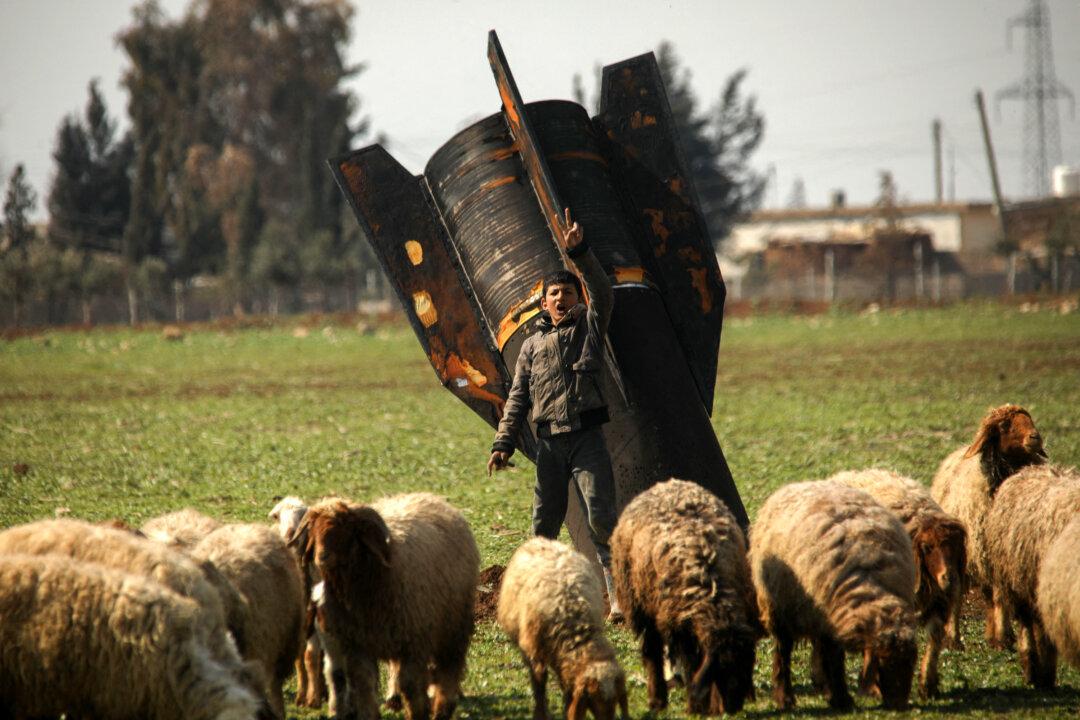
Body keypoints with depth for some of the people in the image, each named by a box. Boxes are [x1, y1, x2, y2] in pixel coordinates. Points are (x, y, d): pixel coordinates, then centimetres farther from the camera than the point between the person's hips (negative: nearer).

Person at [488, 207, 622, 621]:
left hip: (587, 437, -3)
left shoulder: (589, 327, 10)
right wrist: (503, 443, 3)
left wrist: (578, 252, -20)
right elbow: (518, 397, 13)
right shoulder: (533, 345, 17)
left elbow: (603, 293, -9)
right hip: (549, 443, 3)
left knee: (601, 516, -13)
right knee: (544, 523, 5)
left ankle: (619, 597, -16)